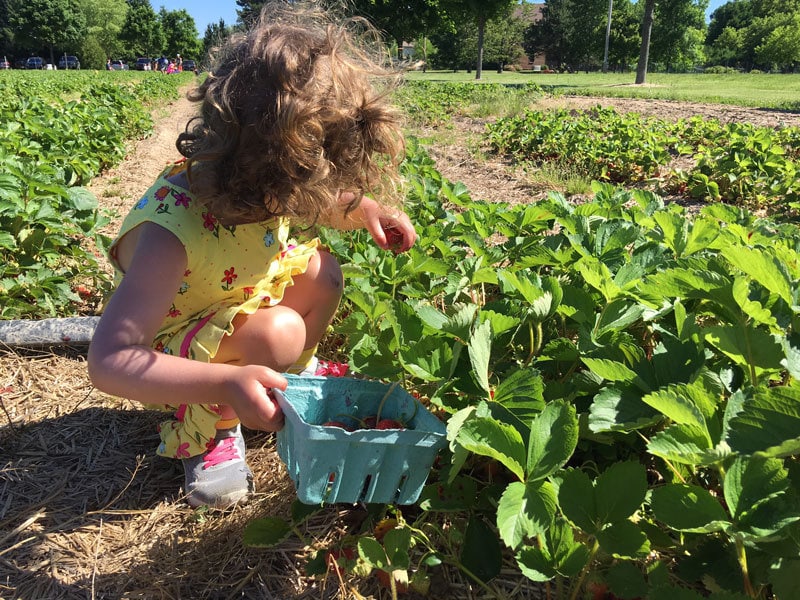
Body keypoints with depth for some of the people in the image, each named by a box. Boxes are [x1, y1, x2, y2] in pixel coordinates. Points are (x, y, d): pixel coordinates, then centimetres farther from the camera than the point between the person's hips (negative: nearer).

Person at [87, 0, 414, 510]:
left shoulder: (258, 183, -18)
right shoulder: (174, 230, -41)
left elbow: (314, 203, 8)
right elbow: (109, 362, -44)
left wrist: (364, 208, -11)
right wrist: (225, 383, -54)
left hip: (239, 305, 7)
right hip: (170, 355, -7)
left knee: (321, 271, -10)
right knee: (277, 335, -32)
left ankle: (290, 379, 13)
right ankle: (203, 430, -5)